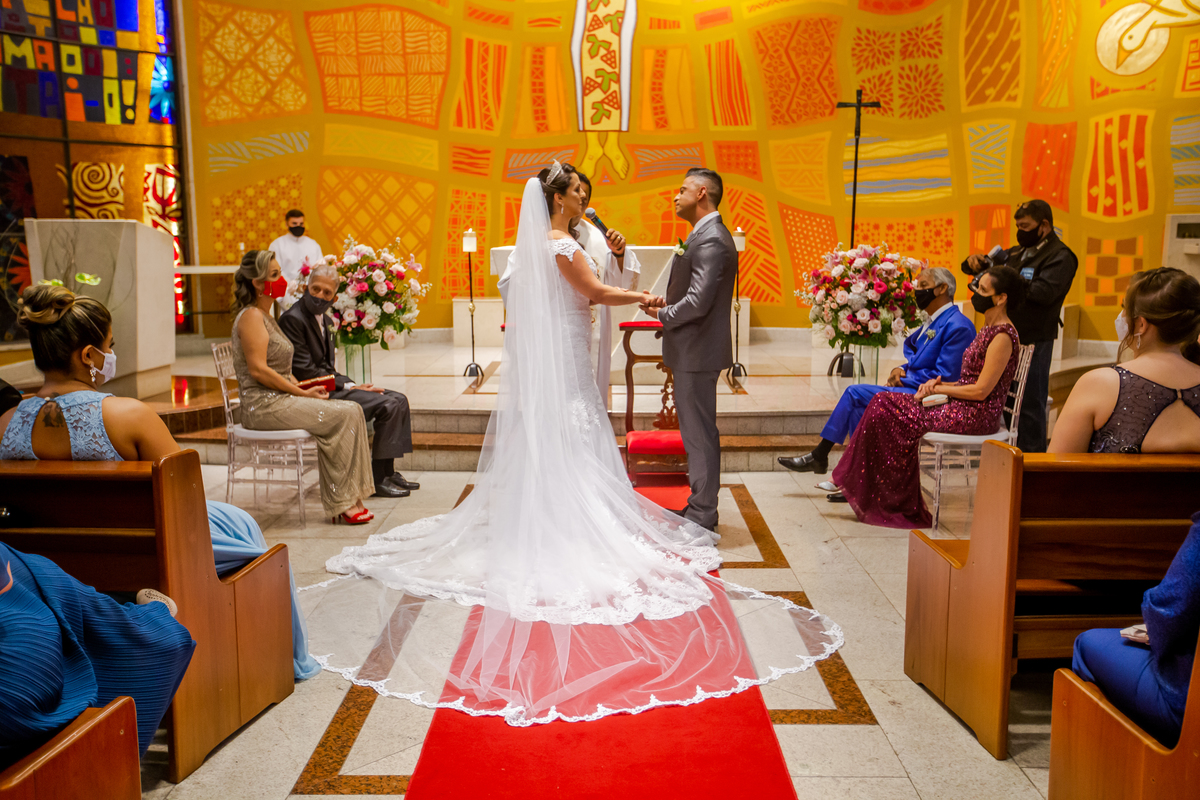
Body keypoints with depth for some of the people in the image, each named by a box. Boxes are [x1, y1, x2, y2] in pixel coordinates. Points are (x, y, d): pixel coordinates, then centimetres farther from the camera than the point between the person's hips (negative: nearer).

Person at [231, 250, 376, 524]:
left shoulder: (266, 316, 21)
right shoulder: (251, 316, -10)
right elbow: (258, 370, -19)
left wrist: (304, 387, 5)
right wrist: (302, 392, -15)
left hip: (280, 399, 9)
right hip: (264, 406, -9)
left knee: (351, 411, -8)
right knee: (345, 414, -18)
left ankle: (344, 501, -12)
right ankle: (342, 503, -10)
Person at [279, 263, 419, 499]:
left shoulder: (325, 320, 16)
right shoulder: (292, 319, -13)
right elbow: (304, 371, -18)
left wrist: (353, 384, -1)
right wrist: (348, 386, -16)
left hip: (329, 384, 10)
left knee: (398, 400, 1)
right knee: (388, 406, -18)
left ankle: (388, 472, 1)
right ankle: (378, 479, -13)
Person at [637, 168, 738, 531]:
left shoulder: (710, 240, -18)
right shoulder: (706, 235, 15)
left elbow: (697, 302, -26)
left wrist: (662, 314, -10)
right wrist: (666, 311, 4)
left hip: (697, 351, -10)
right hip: (692, 350, 10)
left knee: (699, 432, -2)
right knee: (696, 431, 16)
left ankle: (702, 515, 8)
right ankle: (701, 505, 27)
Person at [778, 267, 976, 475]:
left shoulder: (958, 326, -14)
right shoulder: (933, 321, 16)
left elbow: (944, 375, -19)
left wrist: (904, 379, -13)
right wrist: (901, 370, 0)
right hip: (912, 388, 9)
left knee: (855, 393, -14)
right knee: (858, 406, -9)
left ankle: (819, 456, -5)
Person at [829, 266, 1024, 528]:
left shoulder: (1002, 336, -15)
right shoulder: (989, 328, 15)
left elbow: (981, 391, -19)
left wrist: (939, 389, -9)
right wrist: (941, 383, 3)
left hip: (977, 416, -10)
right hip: (962, 407, 10)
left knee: (889, 411, -15)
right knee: (885, 404, -3)